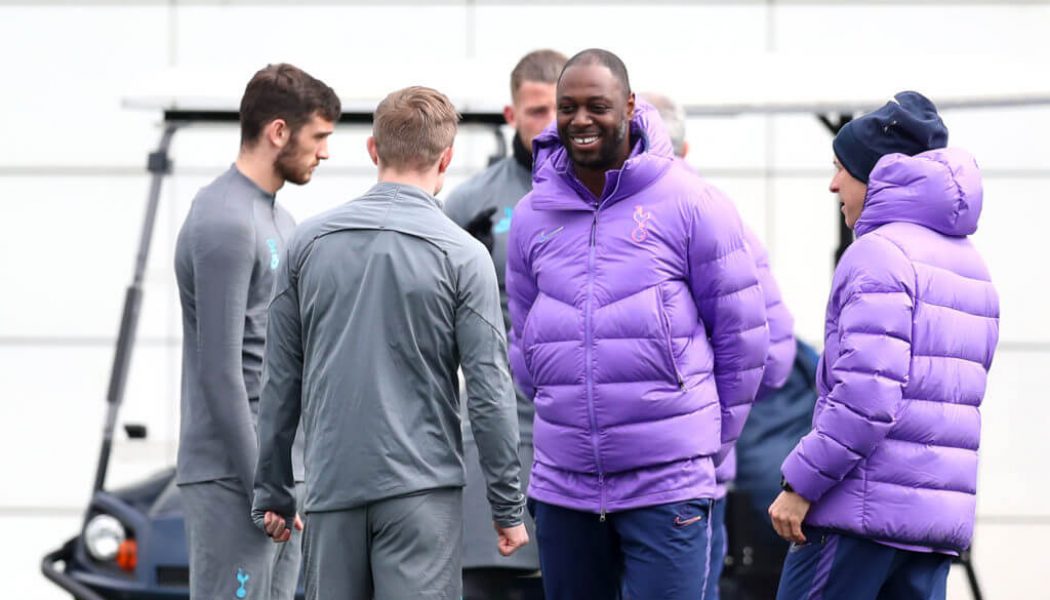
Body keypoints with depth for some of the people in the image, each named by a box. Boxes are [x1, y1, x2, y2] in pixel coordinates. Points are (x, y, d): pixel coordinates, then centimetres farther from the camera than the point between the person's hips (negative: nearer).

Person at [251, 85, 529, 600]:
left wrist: (272, 493, 17)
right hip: (421, 484, -3)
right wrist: (508, 506, 2)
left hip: (331, 484, 3)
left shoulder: (309, 242, 6)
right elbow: (489, 389, -5)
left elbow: (281, 380, 10)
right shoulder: (462, 255, -4)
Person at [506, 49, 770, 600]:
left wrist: (712, 439, 6)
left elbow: (742, 333, 1)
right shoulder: (532, 216, 8)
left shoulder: (690, 204, -4)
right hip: (561, 483, 4)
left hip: (667, 484, -4)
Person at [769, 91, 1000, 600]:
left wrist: (802, 482, -14)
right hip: (944, 515, 8)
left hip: (866, 508, -8)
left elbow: (867, 394, -19)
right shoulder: (971, 264, 19)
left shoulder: (880, 253, -9)